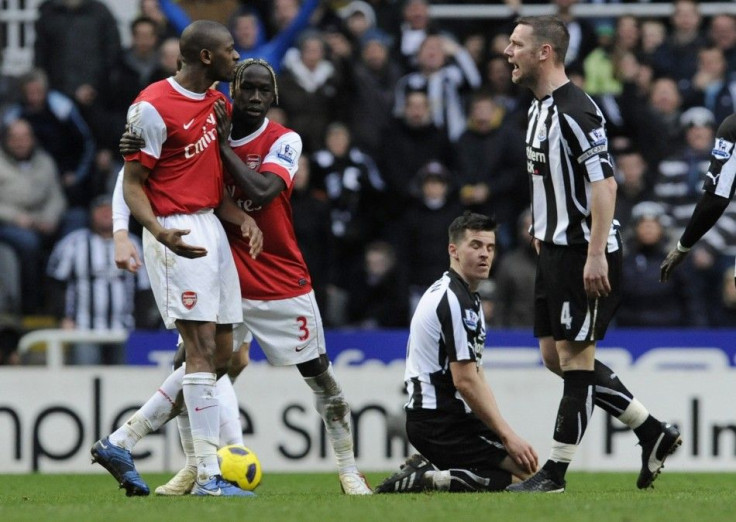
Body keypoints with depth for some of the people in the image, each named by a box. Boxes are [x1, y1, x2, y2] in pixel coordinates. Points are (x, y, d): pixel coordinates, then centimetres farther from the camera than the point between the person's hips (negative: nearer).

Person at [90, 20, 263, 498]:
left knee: (220, 356, 9)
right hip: (178, 234, -9)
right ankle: (209, 475, -12)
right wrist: (160, 232, -28)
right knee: (203, 350, -13)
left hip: (212, 225, 9)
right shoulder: (153, 108, -13)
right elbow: (132, 184, -11)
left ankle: (120, 442, 17)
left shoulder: (218, 102, 13)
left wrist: (243, 218, 0)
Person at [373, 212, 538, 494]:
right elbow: (465, 381, -18)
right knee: (525, 466, -16)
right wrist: (507, 435, -15)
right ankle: (423, 480, -17)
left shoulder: (468, 298, 19)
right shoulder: (454, 301, -14)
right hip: (442, 424, -10)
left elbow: (477, 376, 19)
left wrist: (503, 430, 8)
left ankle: (424, 469, 6)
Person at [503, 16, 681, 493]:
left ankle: (555, 473, 0)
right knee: (555, 356, 11)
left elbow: (604, 184, -22)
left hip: (585, 254, -11)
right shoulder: (540, 108, 13)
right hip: (555, 249, 11)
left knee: (575, 356, -4)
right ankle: (654, 433, 18)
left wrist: (595, 255, -26)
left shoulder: (576, 111, -18)